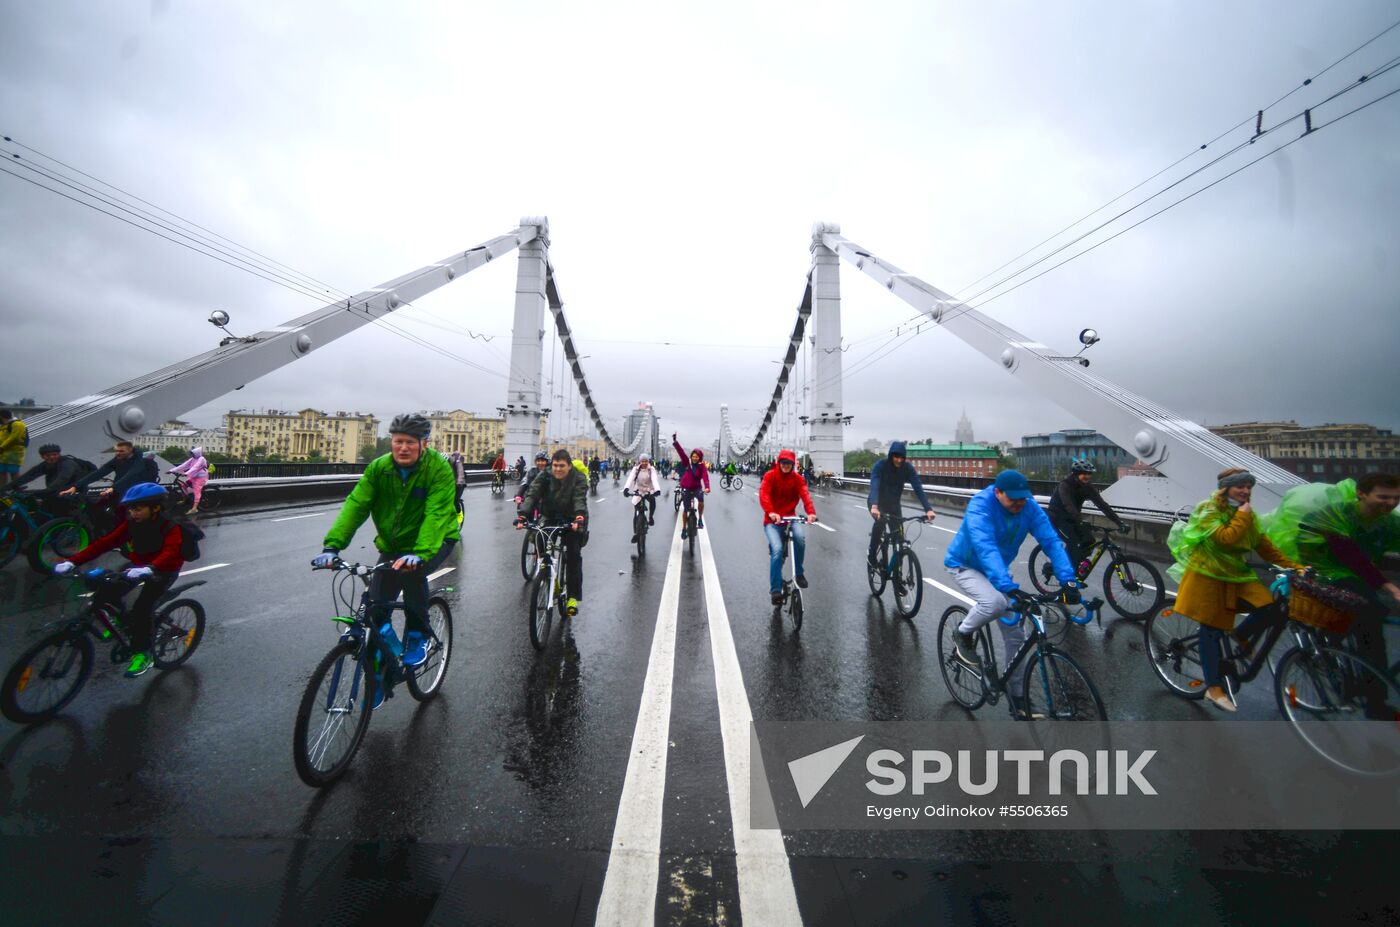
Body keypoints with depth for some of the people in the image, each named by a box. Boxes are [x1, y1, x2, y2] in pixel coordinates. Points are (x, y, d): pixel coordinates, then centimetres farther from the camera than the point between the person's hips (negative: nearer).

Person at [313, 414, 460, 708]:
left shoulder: (439, 468, -23)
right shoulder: (378, 468, -11)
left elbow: (436, 515, -33)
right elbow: (355, 506, -18)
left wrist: (419, 553, -46)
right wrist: (332, 546, -31)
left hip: (435, 541, -4)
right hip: (392, 544, 4)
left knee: (412, 571, -35)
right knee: (375, 607, 0)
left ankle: (418, 635, -8)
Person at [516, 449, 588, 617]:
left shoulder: (578, 478, -18)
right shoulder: (545, 476, -12)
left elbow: (580, 499, -32)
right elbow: (532, 495, -23)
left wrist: (579, 518, -50)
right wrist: (521, 515, -39)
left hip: (572, 521, -2)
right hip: (551, 518, 3)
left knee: (573, 555, -10)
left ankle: (573, 597, 0)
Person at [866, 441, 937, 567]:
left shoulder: (908, 468, -18)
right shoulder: (881, 465, -27)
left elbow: (918, 487, -26)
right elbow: (874, 485, -40)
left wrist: (928, 509, -39)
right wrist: (874, 506, -57)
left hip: (894, 503, 3)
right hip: (877, 501, -3)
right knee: (880, 522, -31)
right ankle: (871, 556, -13)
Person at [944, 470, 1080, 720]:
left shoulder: (1029, 507, -15)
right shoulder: (980, 506, -32)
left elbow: (1051, 541, -19)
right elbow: (985, 549, -42)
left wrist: (1068, 580, -32)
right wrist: (1009, 587, -51)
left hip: (997, 569, 6)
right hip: (965, 565, -5)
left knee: (1016, 633, 4)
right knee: (995, 602, -35)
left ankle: (1018, 697, 22)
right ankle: (962, 635, -3)